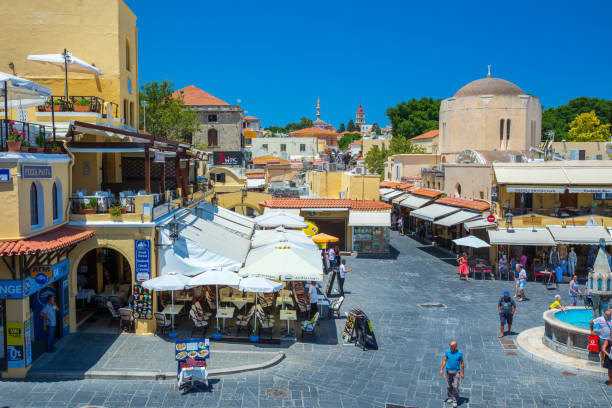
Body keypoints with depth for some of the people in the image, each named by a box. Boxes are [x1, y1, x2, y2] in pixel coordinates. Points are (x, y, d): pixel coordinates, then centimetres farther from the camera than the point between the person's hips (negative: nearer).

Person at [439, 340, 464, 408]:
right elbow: (444, 361, -2)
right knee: (449, 386, 9)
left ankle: (455, 401, 3)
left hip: (456, 372, -2)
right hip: (448, 371, 2)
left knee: (455, 386, -8)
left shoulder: (460, 353, -10)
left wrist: (463, 373, -2)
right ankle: (450, 398, 28)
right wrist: (441, 369, -8)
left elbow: (462, 363, -3)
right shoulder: (447, 352, -5)